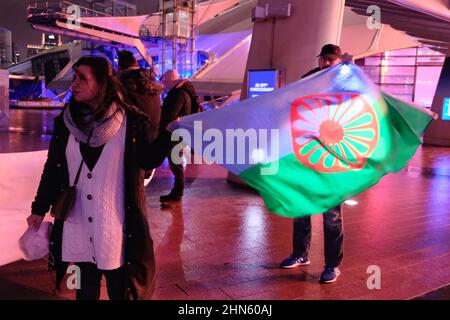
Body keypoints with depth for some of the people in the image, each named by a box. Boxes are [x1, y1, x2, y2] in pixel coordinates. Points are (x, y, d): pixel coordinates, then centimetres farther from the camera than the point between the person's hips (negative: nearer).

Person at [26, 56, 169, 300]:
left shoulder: (131, 121, -10)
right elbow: (53, 167, 7)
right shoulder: (66, 120, 0)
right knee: (85, 290, 20)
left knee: (120, 291, 13)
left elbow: (149, 160, -4)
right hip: (77, 226, 4)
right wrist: (39, 209, 9)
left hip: (116, 226, -3)